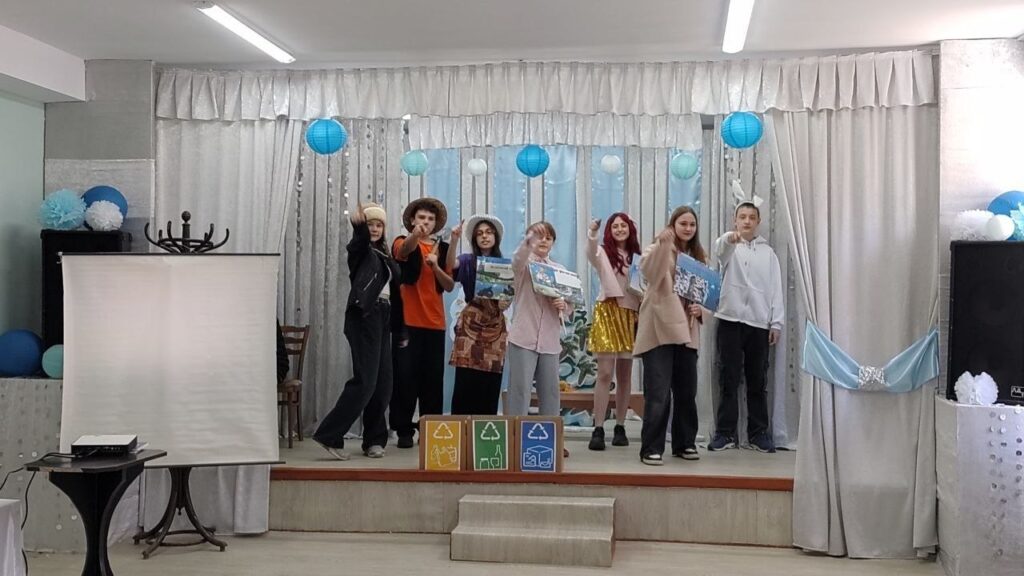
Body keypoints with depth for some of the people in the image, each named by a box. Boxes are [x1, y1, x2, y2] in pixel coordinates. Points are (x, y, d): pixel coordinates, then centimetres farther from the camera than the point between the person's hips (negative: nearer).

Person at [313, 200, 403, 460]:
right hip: (365, 316, -7)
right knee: (364, 380, -15)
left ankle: (374, 440, 14)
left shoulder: (383, 255, 19)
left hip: (382, 318, 7)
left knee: (382, 383, 5)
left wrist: (398, 325, 13)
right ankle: (329, 435, -12)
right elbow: (359, 238, -25)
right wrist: (358, 223, -48)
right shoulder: (360, 249, 0)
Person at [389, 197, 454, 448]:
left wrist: (436, 266, -13)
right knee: (405, 375, -4)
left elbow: (450, 286, 6)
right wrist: (415, 235, -46)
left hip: (434, 322, 3)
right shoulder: (402, 242, 3)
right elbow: (404, 250, -24)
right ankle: (404, 431, 2)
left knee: (433, 377, 3)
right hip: (407, 320, -3)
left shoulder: (442, 248, 13)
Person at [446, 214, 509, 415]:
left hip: (495, 326, 2)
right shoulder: (467, 261, 5)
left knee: (491, 384, 0)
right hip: (471, 324, -2)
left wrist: (506, 303, -10)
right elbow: (450, 264, -17)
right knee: (466, 382, -9)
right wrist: (454, 241, -33)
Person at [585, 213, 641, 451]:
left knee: (625, 375, 7)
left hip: (631, 315, 4)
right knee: (605, 373, -9)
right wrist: (592, 234, -43)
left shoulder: (637, 257, 13)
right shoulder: (603, 252, 1)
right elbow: (591, 254, -23)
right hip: (608, 312, -4)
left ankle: (620, 427, 15)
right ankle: (598, 429, -8)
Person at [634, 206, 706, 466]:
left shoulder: (699, 257, 16)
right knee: (658, 393, -9)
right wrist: (662, 245, -34)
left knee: (686, 391, 10)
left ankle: (684, 443, 23)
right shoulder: (658, 249, -1)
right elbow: (649, 271, -22)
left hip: (686, 331, 6)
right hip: (659, 330, -6)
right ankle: (651, 448, -4)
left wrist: (701, 308, 0)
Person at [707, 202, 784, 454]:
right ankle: (725, 432, 5)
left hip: (759, 323, 2)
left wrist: (776, 323, 2)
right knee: (729, 379, 0)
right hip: (731, 320, -2)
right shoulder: (729, 246, 5)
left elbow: (776, 289, 10)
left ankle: (758, 433, 13)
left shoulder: (768, 252, 13)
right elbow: (720, 247, -22)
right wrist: (731, 238, -45)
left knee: (758, 381, 6)